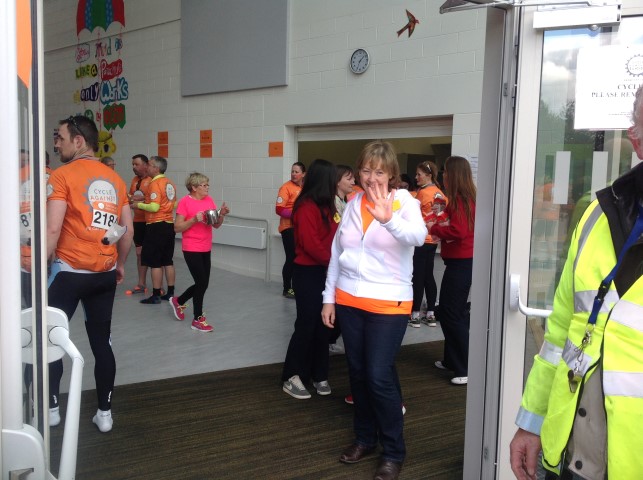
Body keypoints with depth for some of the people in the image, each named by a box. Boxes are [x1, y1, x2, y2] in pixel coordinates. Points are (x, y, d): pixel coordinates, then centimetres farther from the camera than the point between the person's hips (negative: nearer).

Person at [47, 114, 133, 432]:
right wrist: (120, 264, 23)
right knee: (101, 341, 11)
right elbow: (128, 229, 12)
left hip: (70, 271, -5)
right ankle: (104, 412, 16)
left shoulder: (63, 175, -8)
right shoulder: (115, 179, 9)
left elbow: (53, 229, -15)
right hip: (106, 274, 5)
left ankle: (51, 407, 17)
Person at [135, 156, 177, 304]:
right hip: (169, 225, 8)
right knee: (168, 261, 13)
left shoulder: (155, 184, -14)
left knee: (155, 263, -2)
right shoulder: (169, 183, 11)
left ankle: (156, 295, 1)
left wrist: (139, 205, -5)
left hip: (157, 226, -8)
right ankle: (170, 292, 18)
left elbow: (154, 207, -21)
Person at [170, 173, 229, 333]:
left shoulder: (209, 200, 6)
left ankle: (178, 301, 36)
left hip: (206, 249, 7)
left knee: (203, 284, 12)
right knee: (202, 283, -5)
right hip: (191, 249, -7)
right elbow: (177, 228, -12)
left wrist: (222, 214, -10)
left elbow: (216, 225, 8)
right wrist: (194, 219, -23)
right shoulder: (185, 202, -11)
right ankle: (198, 319, 12)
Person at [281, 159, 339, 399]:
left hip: (325, 272, 8)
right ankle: (292, 378, 10)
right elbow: (311, 245, -21)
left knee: (322, 325, 11)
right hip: (308, 273, -8)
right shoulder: (307, 207, -15)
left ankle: (319, 375, 22)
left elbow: (332, 237, 8)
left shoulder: (326, 206, 12)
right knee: (306, 324, -2)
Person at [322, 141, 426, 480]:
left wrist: (389, 220, -50)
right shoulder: (353, 204, 7)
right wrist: (328, 297, 10)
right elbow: (337, 253, 11)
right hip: (349, 302, 5)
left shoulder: (404, 202, -8)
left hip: (387, 304, -5)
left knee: (380, 376, -6)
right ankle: (364, 438, 32)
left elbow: (418, 236, -30)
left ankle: (393, 452, 12)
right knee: (358, 372, 14)